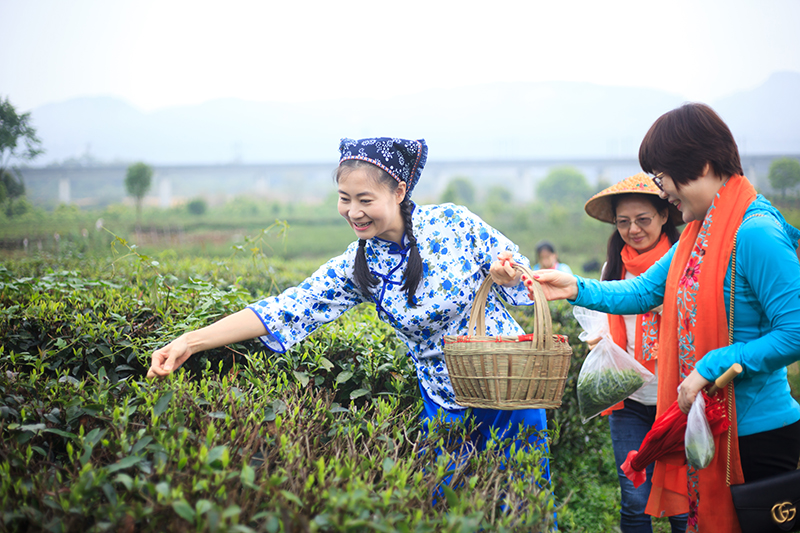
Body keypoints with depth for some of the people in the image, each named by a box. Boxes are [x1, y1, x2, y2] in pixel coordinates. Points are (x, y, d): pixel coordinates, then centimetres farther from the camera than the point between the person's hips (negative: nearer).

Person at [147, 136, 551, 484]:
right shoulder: (355, 268, -8)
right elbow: (286, 310, -13)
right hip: (446, 406, 2)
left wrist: (505, 275, -28)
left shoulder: (452, 223, -14)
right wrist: (191, 342, -21)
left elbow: (524, 281, -3)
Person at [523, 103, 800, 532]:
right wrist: (576, 288, 6)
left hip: (758, 435, -9)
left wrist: (711, 366, -21)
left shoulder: (755, 233, -20)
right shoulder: (699, 233, 10)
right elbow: (644, 291, 19)